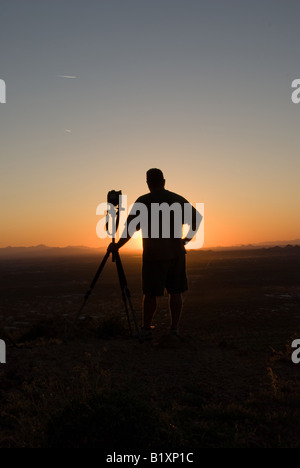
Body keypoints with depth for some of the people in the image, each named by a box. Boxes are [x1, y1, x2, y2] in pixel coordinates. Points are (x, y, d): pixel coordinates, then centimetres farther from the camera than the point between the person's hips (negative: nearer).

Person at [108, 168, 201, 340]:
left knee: (150, 294, 5)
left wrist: (117, 245, 1)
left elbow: (131, 229, -9)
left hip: (153, 255, -3)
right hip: (176, 253, 3)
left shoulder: (142, 202, -5)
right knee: (176, 292, 7)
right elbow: (197, 218, 10)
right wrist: (187, 239, 14)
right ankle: (175, 329, 10)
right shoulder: (178, 199, 7)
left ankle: (146, 330, 13)